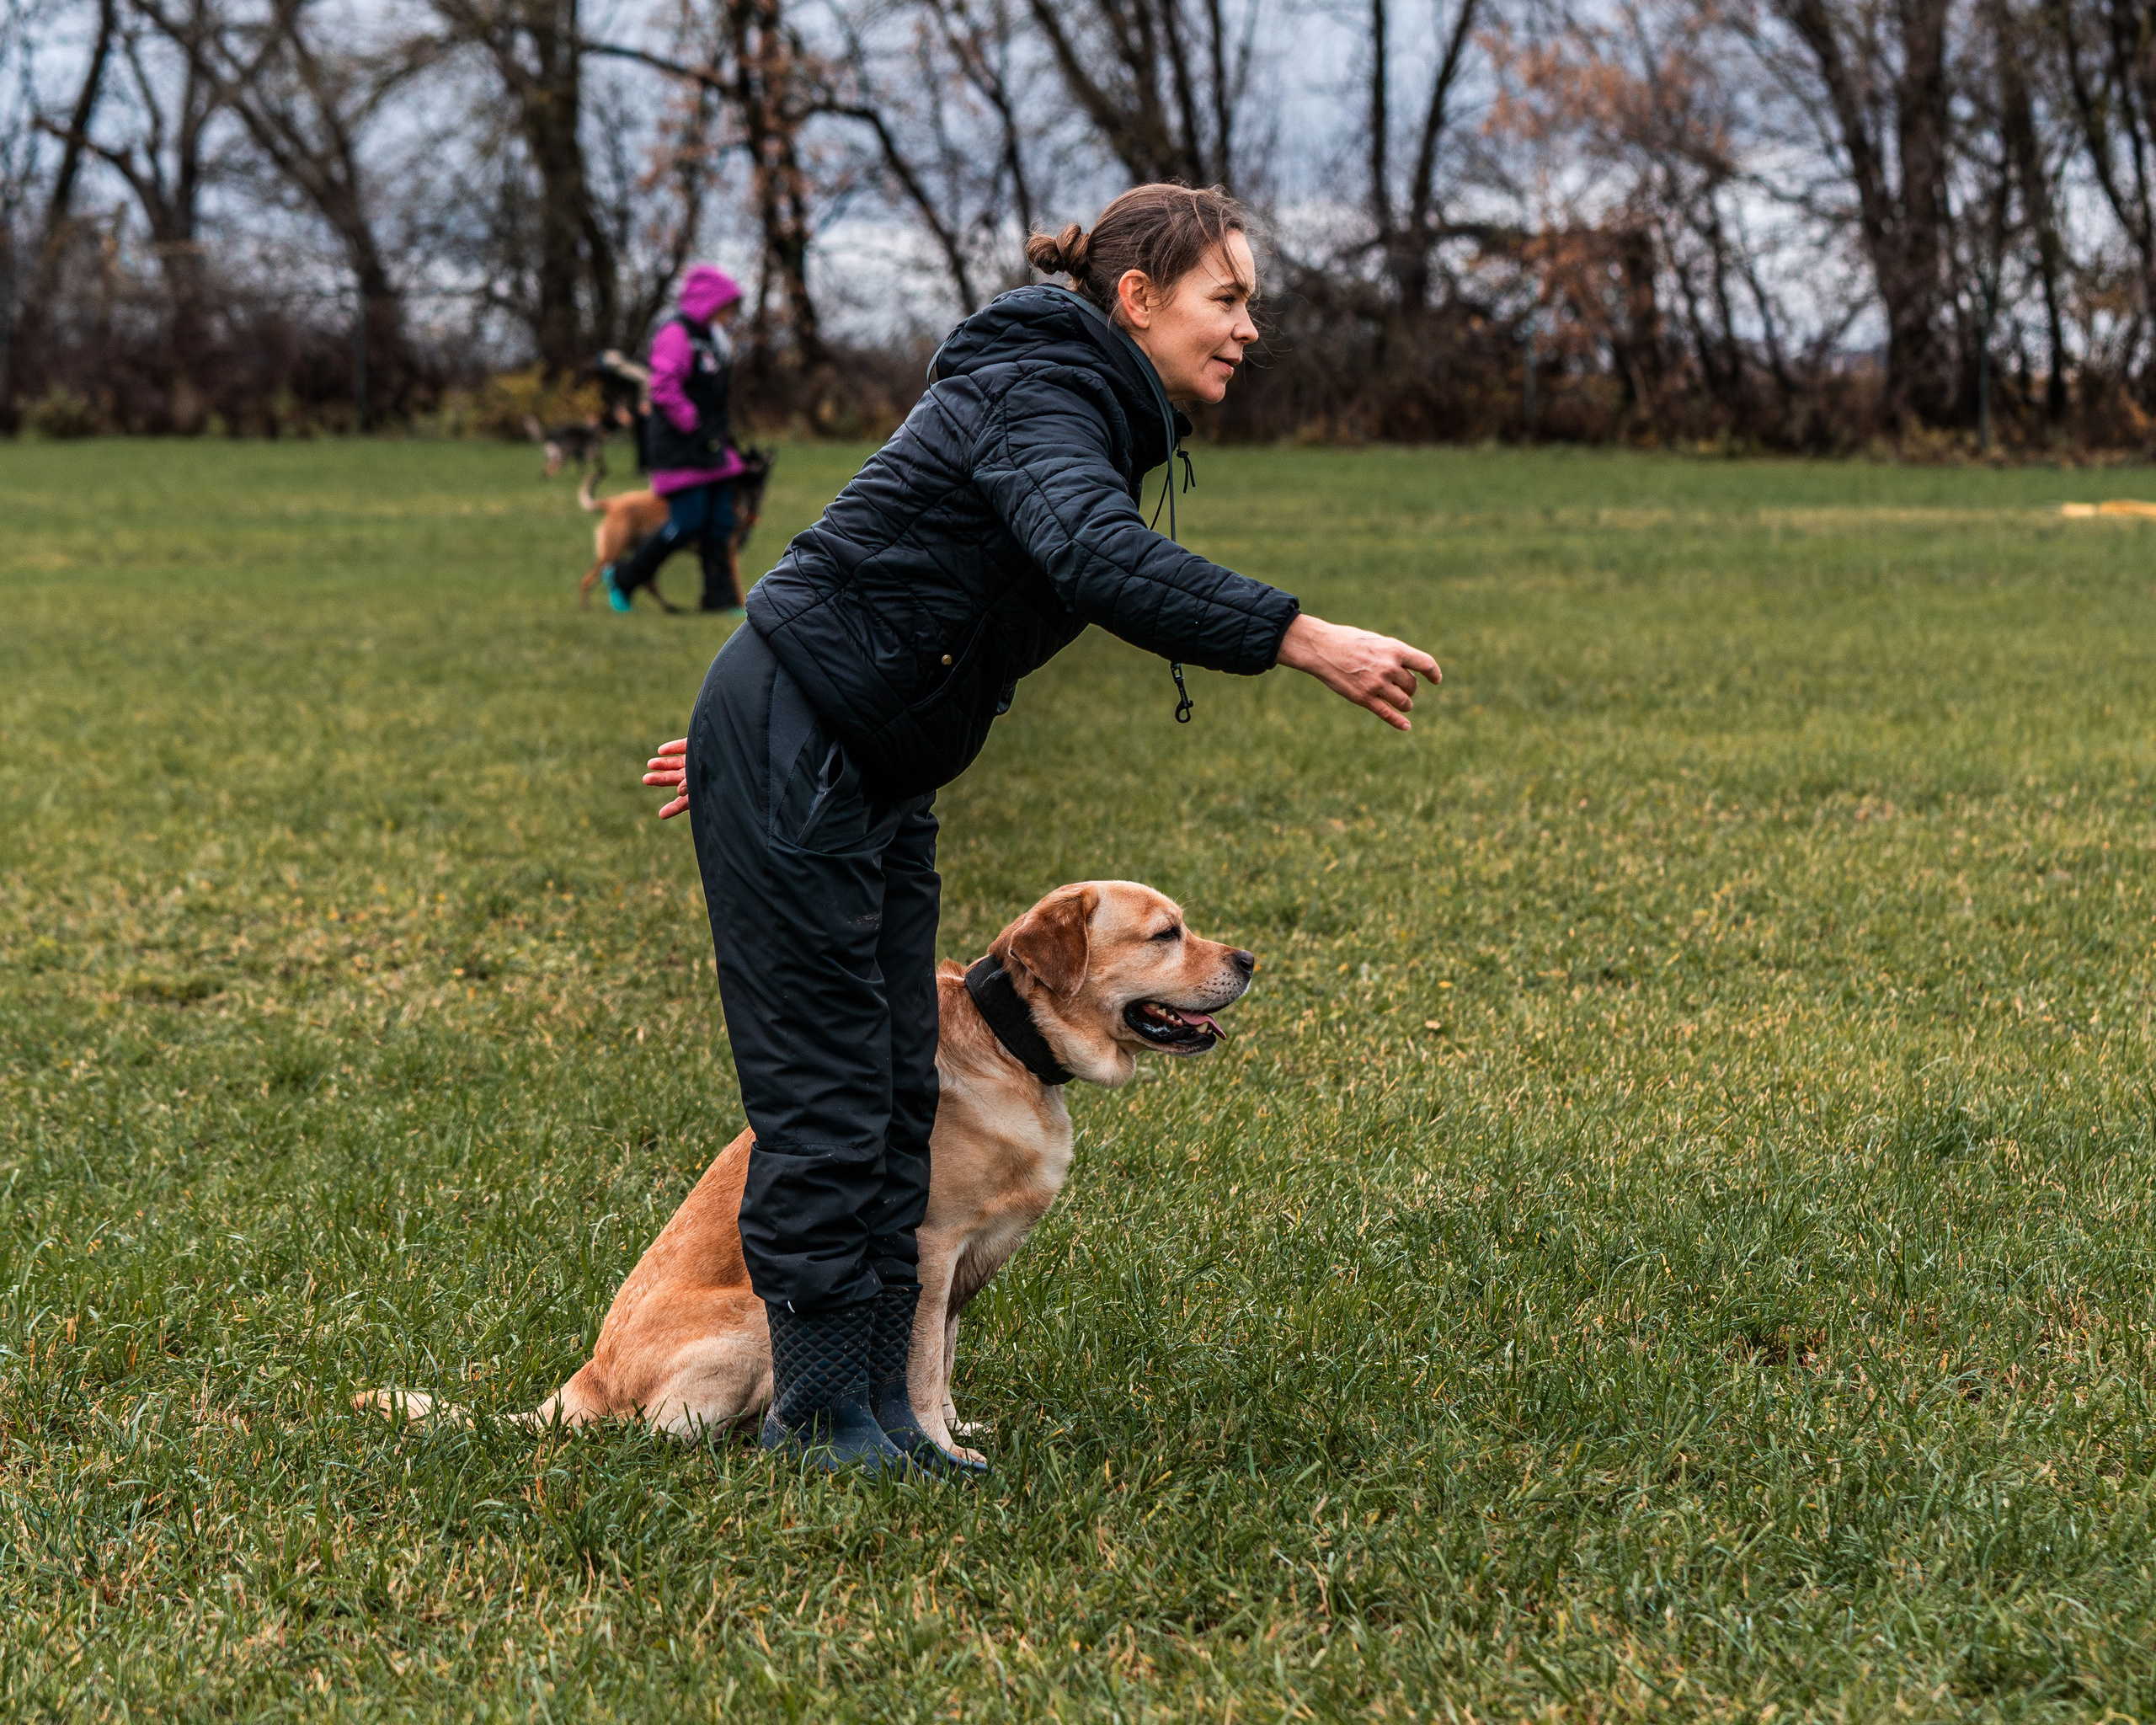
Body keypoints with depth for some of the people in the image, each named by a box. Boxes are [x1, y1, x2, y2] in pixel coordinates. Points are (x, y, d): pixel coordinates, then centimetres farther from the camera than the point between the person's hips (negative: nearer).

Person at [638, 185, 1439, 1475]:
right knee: (826, 1084, -6)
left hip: (875, 774, 10)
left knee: (900, 1084, 8)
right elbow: (1096, 555, -38)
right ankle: (822, 1412, 2)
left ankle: (877, 1403, 12)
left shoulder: (1085, 409, 15)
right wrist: (1302, 639, -44)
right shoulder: (1041, 395, -16)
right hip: (792, 756, -10)